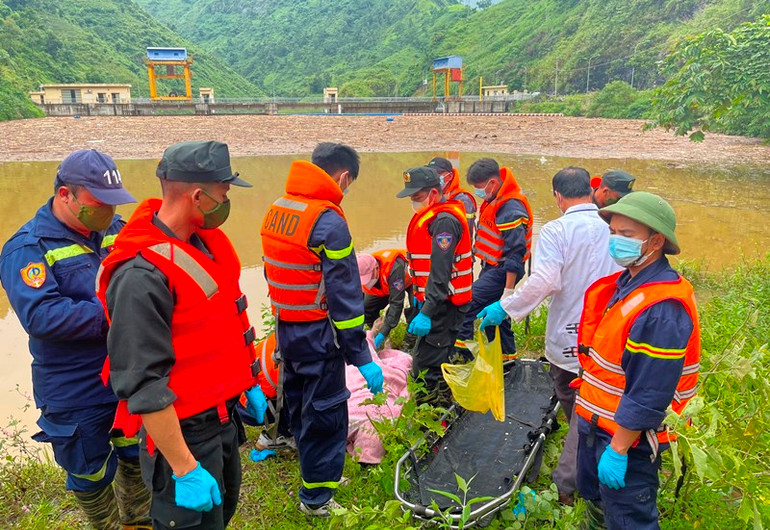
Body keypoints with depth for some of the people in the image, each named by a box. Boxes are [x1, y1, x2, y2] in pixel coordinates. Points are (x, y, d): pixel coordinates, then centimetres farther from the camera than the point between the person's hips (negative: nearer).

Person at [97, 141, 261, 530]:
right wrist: (185, 469, -22)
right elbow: (144, 387, -26)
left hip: (223, 415, 8)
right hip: (184, 431, -8)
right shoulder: (141, 275, -27)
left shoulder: (205, 242, 0)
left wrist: (247, 383, 17)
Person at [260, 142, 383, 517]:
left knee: (300, 406, 21)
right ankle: (317, 497, 21)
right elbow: (344, 296, -22)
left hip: (284, 328, 8)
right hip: (317, 334, -8)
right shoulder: (328, 221, -20)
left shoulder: (276, 209, 5)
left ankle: (316, 472, 41)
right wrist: (362, 357, -17)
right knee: (326, 413, 7)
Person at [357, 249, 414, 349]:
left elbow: (396, 303, -45)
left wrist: (383, 333, -46)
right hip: (387, 282, 6)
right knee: (367, 306, -10)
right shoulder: (363, 271, -28)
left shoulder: (394, 268, -47)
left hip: (410, 278, -5)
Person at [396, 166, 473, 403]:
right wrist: (422, 301, 22)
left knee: (426, 368, -8)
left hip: (443, 303, -11)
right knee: (440, 361, 20)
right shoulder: (434, 216, 14)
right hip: (441, 301, 11)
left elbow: (440, 272, -26)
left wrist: (426, 312, -28)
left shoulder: (444, 221, -19)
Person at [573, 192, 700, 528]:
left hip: (628, 436, -9)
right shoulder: (625, 283, 1)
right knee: (595, 499, 28)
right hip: (596, 422, 9)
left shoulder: (663, 308, -29)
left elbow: (649, 395, -28)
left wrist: (617, 450, -23)